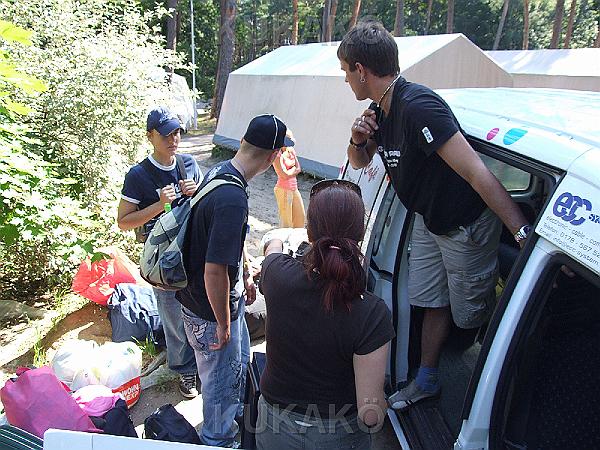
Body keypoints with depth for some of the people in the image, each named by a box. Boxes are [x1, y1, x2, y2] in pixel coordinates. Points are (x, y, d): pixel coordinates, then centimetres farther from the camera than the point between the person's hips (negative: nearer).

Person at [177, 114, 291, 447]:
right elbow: (214, 272, -33)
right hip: (211, 310, -9)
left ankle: (235, 413, 56)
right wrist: (223, 322, -18)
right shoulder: (232, 199, -35)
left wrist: (246, 275, 22)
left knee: (240, 358, 30)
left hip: (227, 297, 9)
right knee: (222, 378, 16)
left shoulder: (220, 171, -3)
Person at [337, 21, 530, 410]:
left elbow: (477, 173, -35)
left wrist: (524, 233, -37)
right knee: (432, 303, 18)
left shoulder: (418, 106, -31)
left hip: (467, 226, -8)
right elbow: (360, 162, 13)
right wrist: (358, 140, -10)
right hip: (428, 221, 8)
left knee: (470, 314, 7)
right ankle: (427, 381, 35)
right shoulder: (379, 110, -2)